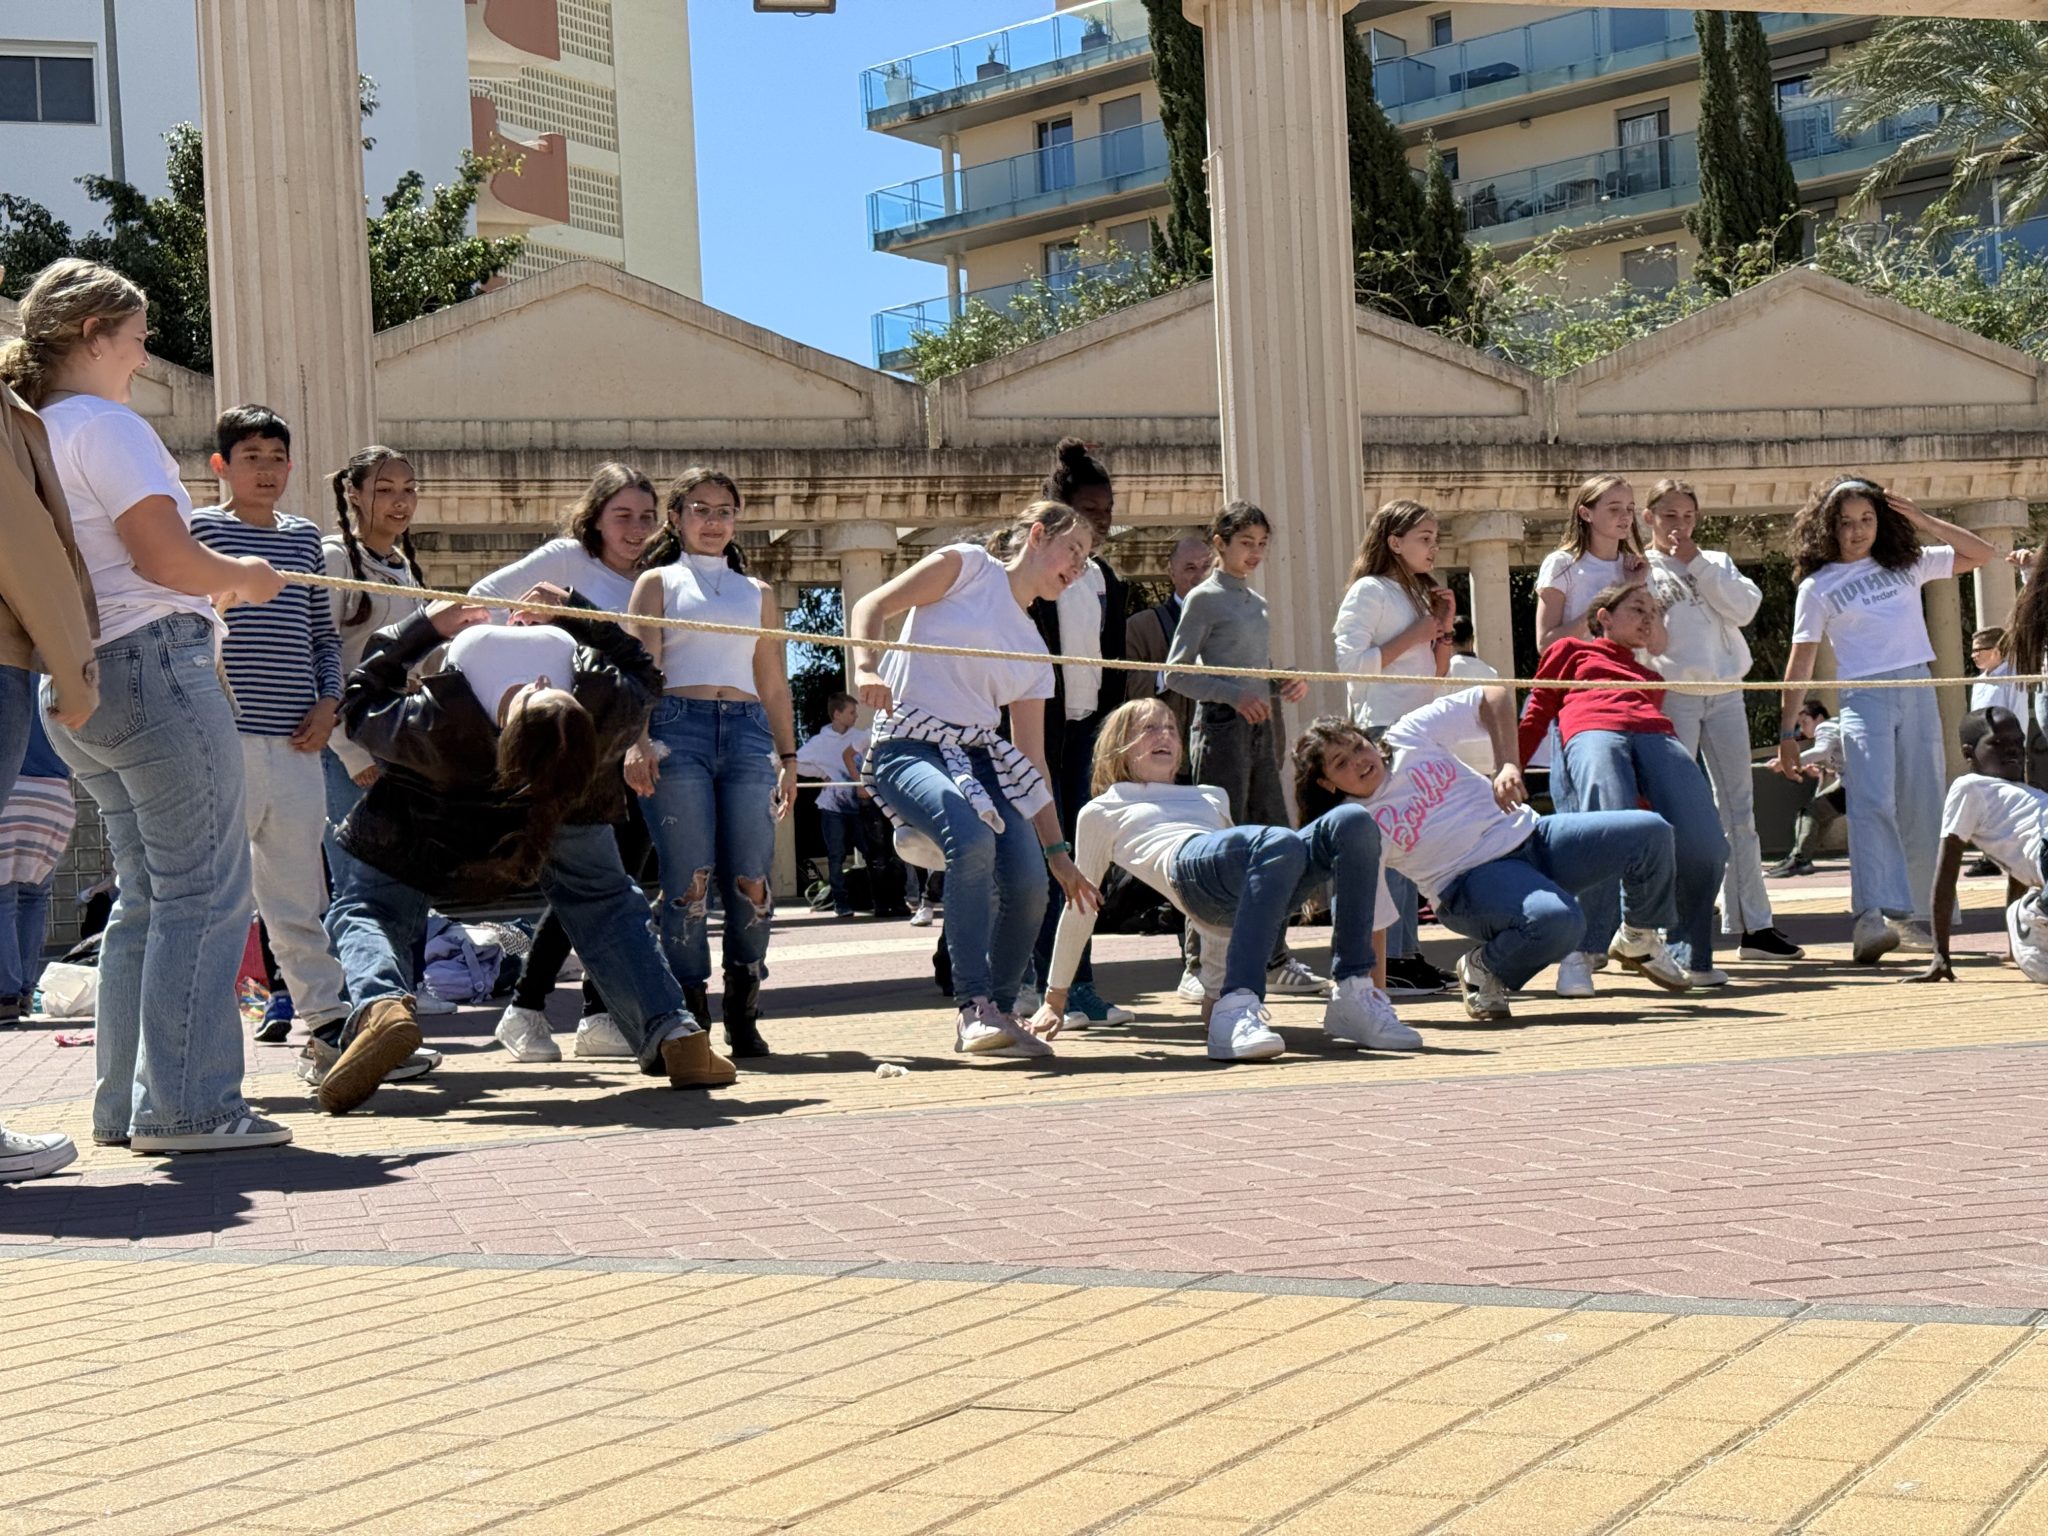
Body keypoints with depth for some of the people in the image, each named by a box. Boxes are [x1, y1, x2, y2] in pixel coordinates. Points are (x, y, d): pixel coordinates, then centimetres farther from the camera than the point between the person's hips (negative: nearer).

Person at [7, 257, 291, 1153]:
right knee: (205, 891, -6)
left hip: (74, 692, 10)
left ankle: (126, 1103, 15)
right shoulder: (106, 425, -10)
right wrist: (242, 577, -1)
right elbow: (164, 555, -19)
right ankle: (186, 1105, -7)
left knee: (149, 896, 15)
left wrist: (211, 585, 20)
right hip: (153, 664, -10)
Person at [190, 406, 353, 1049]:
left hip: (297, 743, 5)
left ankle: (327, 1014, 18)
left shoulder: (304, 537, 16)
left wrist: (327, 703, 5)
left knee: (299, 894, 11)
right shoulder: (198, 528, 1)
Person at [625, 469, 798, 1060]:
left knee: (751, 882, -6)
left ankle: (743, 1017, 2)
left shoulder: (758, 594, 23)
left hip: (748, 733, 3)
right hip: (679, 728, -3)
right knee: (689, 881, -8)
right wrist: (637, 741, -13)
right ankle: (690, 1020, -4)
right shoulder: (658, 583, 13)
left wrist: (788, 756, 13)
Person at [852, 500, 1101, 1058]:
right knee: (973, 840, -34)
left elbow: (1031, 760, 21)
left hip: (982, 758, 6)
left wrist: (1058, 852, 17)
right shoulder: (967, 566, 6)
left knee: (1027, 882, -15)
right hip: (910, 748, -6)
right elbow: (871, 608, -4)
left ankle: (998, 1013, 6)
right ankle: (973, 1007, -29)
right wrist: (866, 668, -24)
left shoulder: (1035, 652, 22)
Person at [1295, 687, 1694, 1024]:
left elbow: (1494, 697, 5)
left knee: (1651, 832, -10)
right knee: (1559, 922, -37)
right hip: (1472, 884, -5)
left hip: (1530, 837, 5)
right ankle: (1484, 970, -6)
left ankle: (1638, 940, 17)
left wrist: (1508, 764, -9)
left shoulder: (1412, 735, -1)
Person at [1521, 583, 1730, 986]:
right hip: (1594, 730, -4)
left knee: (1703, 843, -21)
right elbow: (1537, 711, 22)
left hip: (1657, 737, 4)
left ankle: (1690, 953, -3)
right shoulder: (1572, 650, 32)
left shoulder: (1650, 672, 42)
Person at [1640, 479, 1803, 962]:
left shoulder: (1716, 563, 18)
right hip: (1671, 693, -4)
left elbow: (1745, 607, -1)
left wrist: (1698, 564, -3)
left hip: (1724, 692, 4)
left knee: (1739, 809, 4)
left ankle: (1753, 924, 6)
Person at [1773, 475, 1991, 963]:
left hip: (1918, 692, 4)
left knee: (1922, 812, 2)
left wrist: (1923, 522, 6)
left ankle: (1916, 918, 11)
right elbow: (1801, 662, 4)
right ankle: (1873, 916, -35)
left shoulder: (1908, 564, 14)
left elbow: (1981, 554, 17)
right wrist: (1786, 731, 0)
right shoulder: (1818, 587, 5)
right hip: (1863, 697, -4)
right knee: (1872, 804, -21)